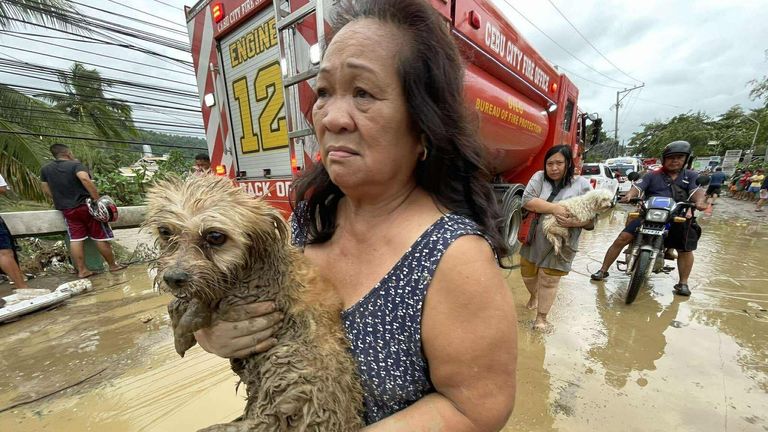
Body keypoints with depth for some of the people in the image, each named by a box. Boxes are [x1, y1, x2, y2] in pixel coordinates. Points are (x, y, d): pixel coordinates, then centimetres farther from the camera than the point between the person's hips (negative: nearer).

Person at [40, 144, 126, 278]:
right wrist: (97, 198, -27)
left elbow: (47, 191, 14)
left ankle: (82, 270, 7)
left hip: (67, 210, 5)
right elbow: (85, 178, -28)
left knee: (75, 239, 6)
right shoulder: (75, 164, -8)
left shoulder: (45, 169, 10)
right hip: (87, 206, -5)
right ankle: (113, 265, 11)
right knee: (101, 237, 3)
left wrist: (61, 201, 28)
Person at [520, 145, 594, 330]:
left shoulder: (582, 185, -4)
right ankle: (534, 295, 51)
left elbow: (592, 218, -4)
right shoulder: (539, 177, -3)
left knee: (549, 282, 7)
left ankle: (541, 317, 27)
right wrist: (554, 208, -28)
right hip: (532, 240, 2)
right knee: (527, 274, 19)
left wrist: (575, 222, -25)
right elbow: (527, 200, -17)